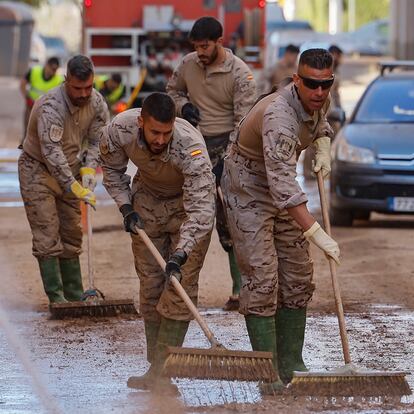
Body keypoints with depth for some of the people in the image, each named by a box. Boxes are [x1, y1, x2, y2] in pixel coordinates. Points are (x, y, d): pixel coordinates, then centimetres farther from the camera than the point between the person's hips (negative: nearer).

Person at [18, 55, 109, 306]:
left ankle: (75, 294, 14)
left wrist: (89, 170, -18)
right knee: (47, 234, -12)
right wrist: (75, 187, -37)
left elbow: (98, 140, 0)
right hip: (38, 170, -7)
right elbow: (52, 153, -34)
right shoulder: (50, 107, -31)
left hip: (69, 171, 7)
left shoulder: (96, 102, -10)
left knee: (72, 233, 9)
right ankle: (56, 296, -13)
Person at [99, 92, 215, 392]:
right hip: (147, 197, 4)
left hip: (191, 200, -4)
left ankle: (160, 372, -13)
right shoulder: (120, 130, -27)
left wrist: (181, 255, -51)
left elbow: (200, 211, -42)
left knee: (181, 284, -13)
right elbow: (113, 169, -2)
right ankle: (155, 366, 10)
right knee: (150, 283, 4)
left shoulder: (191, 148, -40)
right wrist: (126, 208, -12)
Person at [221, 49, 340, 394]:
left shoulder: (319, 101, -8)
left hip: (282, 191, 9)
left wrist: (323, 151, -3)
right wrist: (316, 233, -48)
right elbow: (282, 185, -43)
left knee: (298, 277, 6)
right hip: (247, 190, -9)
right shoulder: (279, 116, -35)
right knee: (261, 278, -14)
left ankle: (291, 365, 13)